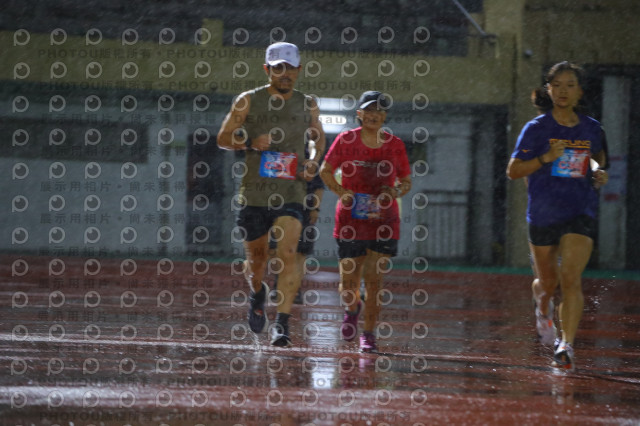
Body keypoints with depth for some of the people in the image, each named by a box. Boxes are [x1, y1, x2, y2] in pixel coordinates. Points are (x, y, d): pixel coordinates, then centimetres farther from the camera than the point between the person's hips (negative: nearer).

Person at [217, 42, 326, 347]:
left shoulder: (307, 105, 7)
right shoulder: (248, 101, 1)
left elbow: (319, 136, 24)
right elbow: (223, 138, 5)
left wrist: (314, 162, 4)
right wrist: (250, 143, -14)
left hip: (291, 193, 0)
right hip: (254, 193, 0)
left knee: (287, 255, -17)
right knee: (256, 259, 12)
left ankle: (282, 324, -17)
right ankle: (257, 293, 46)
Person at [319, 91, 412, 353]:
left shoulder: (395, 145, 1)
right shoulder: (346, 140, -2)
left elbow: (406, 182, 10)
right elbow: (325, 171, 8)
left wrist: (395, 192, -11)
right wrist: (340, 191, -8)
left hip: (383, 222, 0)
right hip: (350, 221, 0)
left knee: (373, 281, -7)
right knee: (348, 286, 2)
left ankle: (369, 335, 5)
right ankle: (353, 308, 37)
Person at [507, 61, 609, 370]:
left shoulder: (591, 128, 5)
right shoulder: (536, 129, -3)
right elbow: (513, 171, -5)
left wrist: (599, 171, 3)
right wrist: (546, 158, -19)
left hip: (580, 215, 0)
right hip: (543, 214, 0)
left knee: (571, 279, -18)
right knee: (547, 282, 14)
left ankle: (566, 345, -19)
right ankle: (543, 311, 50)